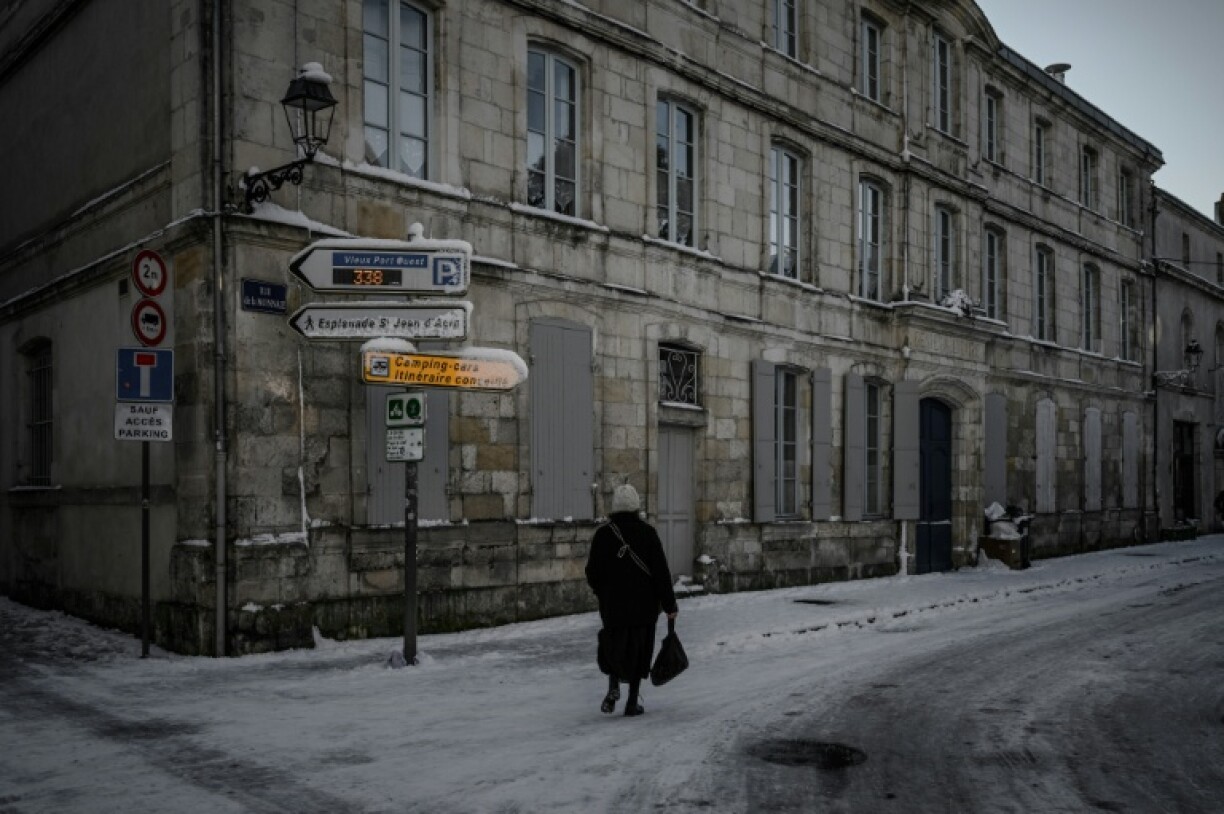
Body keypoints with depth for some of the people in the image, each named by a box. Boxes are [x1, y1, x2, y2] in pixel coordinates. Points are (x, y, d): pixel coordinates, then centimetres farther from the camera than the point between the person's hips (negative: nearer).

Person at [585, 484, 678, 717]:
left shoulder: (603, 534, -4)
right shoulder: (647, 532, -7)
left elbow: (593, 573, 0)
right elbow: (661, 571, -8)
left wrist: (602, 593, 20)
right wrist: (669, 605, -2)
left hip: (612, 604, 1)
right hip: (644, 604, -1)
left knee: (613, 645, 19)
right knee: (639, 650, 11)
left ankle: (613, 687, -1)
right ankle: (633, 702, 11)